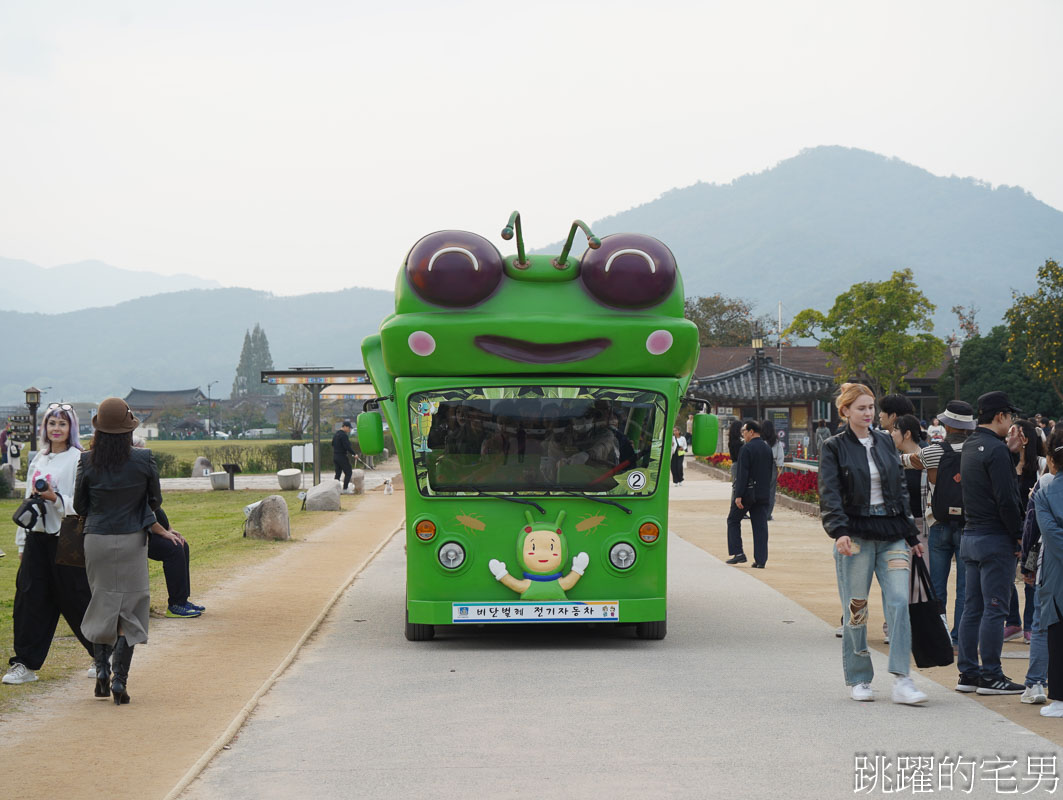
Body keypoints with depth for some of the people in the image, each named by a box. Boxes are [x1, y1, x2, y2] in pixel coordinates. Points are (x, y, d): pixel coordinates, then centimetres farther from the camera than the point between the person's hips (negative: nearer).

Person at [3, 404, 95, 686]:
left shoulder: (78, 460, -5)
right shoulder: (38, 461, 15)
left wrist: (54, 497, -24)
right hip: (37, 538, 6)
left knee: (77, 600, 0)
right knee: (29, 599, 1)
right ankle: (25, 664, 6)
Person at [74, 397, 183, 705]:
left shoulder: (87, 462, -6)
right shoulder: (144, 460, -9)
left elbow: (80, 506, 1)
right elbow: (155, 501, 1)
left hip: (96, 540, 1)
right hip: (131, 541, -1)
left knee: (103, 603, 17)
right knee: (129, 608, 4)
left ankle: (101, 667, 7)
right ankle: (120, 679, -2)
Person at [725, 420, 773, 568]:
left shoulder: (746, 449, -13)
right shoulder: (768, 449, 9)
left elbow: (742, 474, -18)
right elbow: (769, 473, 14)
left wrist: (738, 495, -18)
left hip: (747, 492, -6)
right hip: (763, 494, 6)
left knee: (733, 520, 11)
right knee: (760, 526, 5)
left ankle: (738, 553, 4)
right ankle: (760, 560, 3)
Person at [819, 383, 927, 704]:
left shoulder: (885, 442, 13)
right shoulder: (834, 447, -1)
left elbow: (900, 489, 18)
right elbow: (830, 495, -10)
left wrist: (911, 535, 16)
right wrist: (839, 531, -25)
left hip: (891, 534, 4)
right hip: (855, 536, -3)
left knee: (899, 602, -9)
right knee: (855, 610, 2)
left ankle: (901, 681, -11)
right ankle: (858, 680, 14)